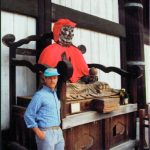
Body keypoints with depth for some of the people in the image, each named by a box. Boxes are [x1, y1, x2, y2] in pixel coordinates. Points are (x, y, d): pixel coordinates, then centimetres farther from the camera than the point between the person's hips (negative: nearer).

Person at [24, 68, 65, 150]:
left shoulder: (55, 94, 11)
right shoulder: (40, 95, -12)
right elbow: (28, 115, -12)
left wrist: (58, 130, 15)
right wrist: (38, 132, -13)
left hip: (58, 132, 7)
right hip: (46, 133, -7)